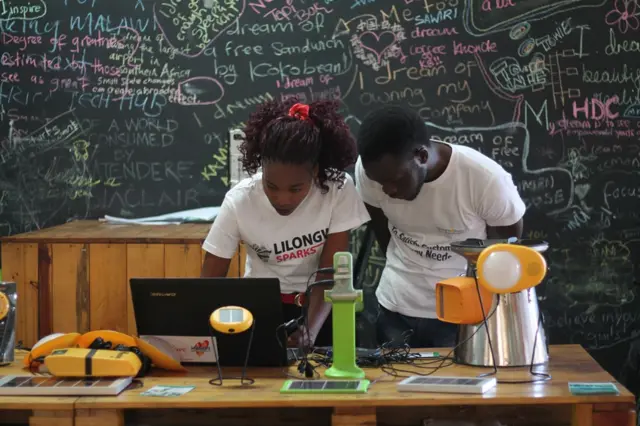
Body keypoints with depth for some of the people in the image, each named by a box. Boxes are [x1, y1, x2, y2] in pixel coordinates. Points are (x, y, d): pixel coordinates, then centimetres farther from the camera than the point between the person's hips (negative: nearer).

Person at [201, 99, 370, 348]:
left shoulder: (338, 189, -21)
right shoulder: (239, 202, -22)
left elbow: (331, 274, -18)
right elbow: (209, 283, -16)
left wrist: (309, 330, -34)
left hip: (322, 303, 1)